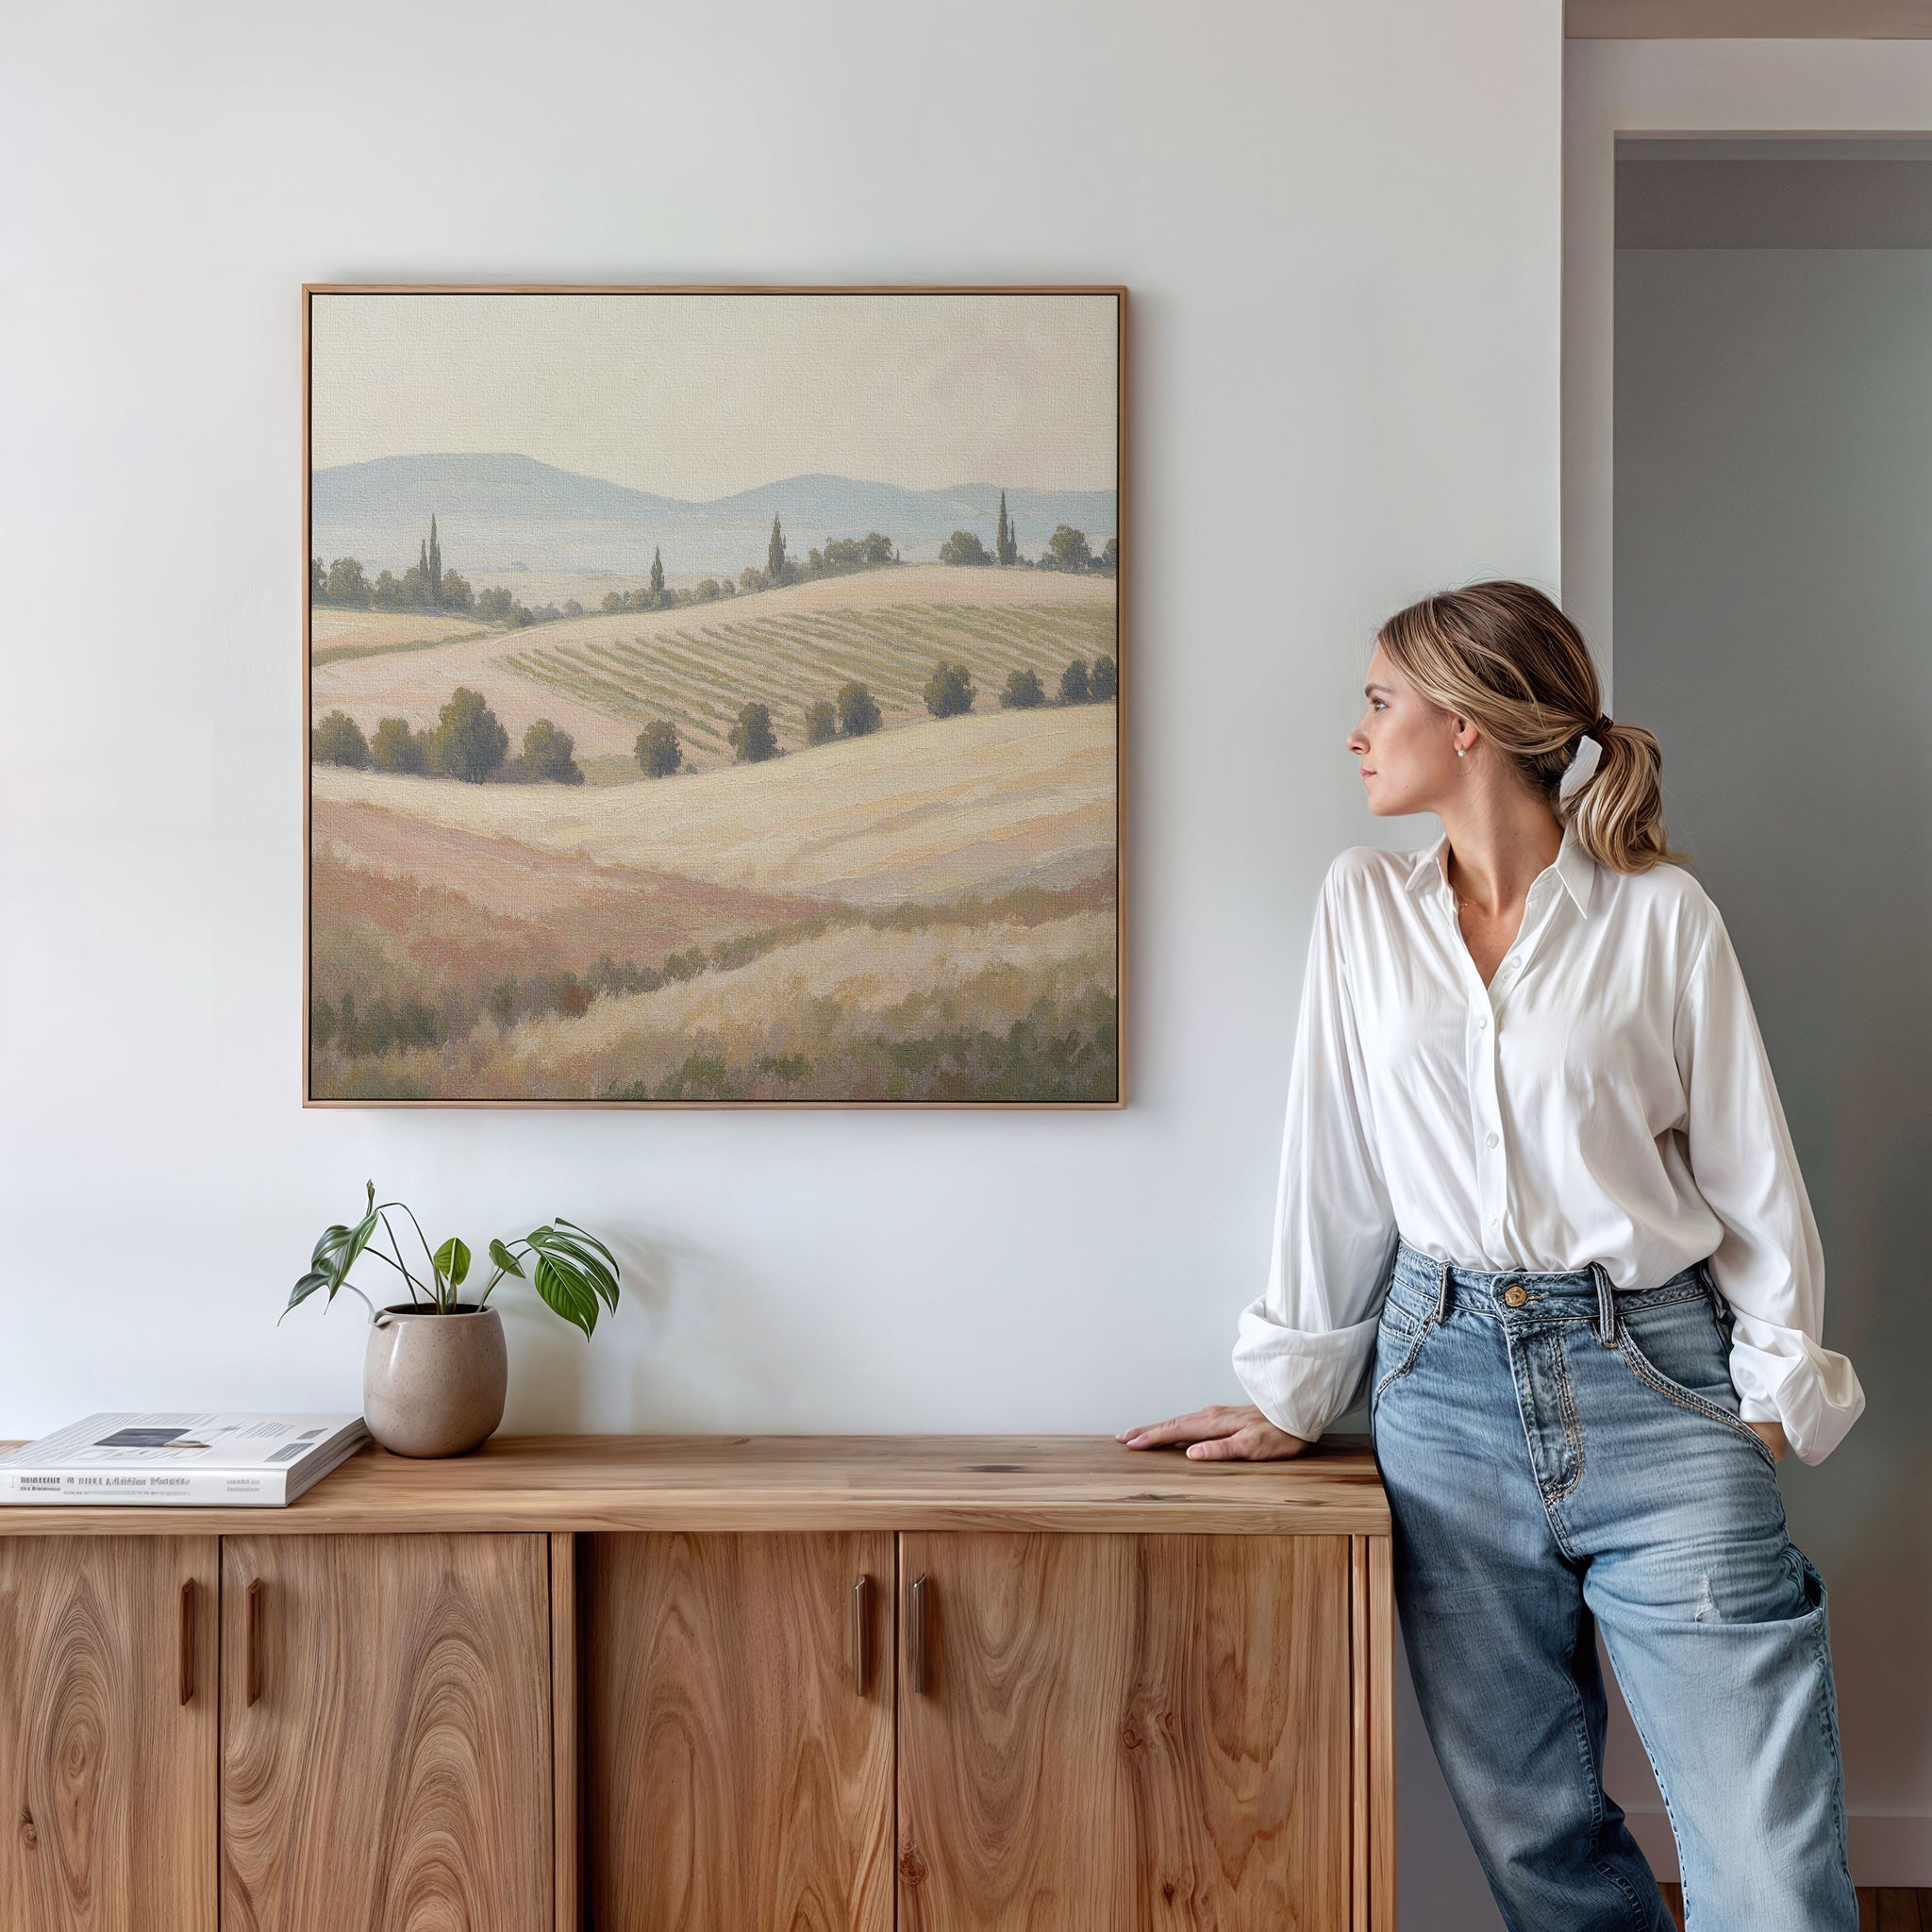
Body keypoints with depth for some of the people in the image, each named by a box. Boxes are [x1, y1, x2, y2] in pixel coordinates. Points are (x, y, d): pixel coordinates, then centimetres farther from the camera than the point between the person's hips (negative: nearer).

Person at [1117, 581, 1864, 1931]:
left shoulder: (1660, 912, 0)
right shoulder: (1364, 905, 8)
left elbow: (1749, 1167, 3)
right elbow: (1334, 1161, 9)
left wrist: (1777, 1389, -3)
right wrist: (1295, 1394, 10)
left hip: (1652, 1378, -2)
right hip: (1447, 1379, 3)